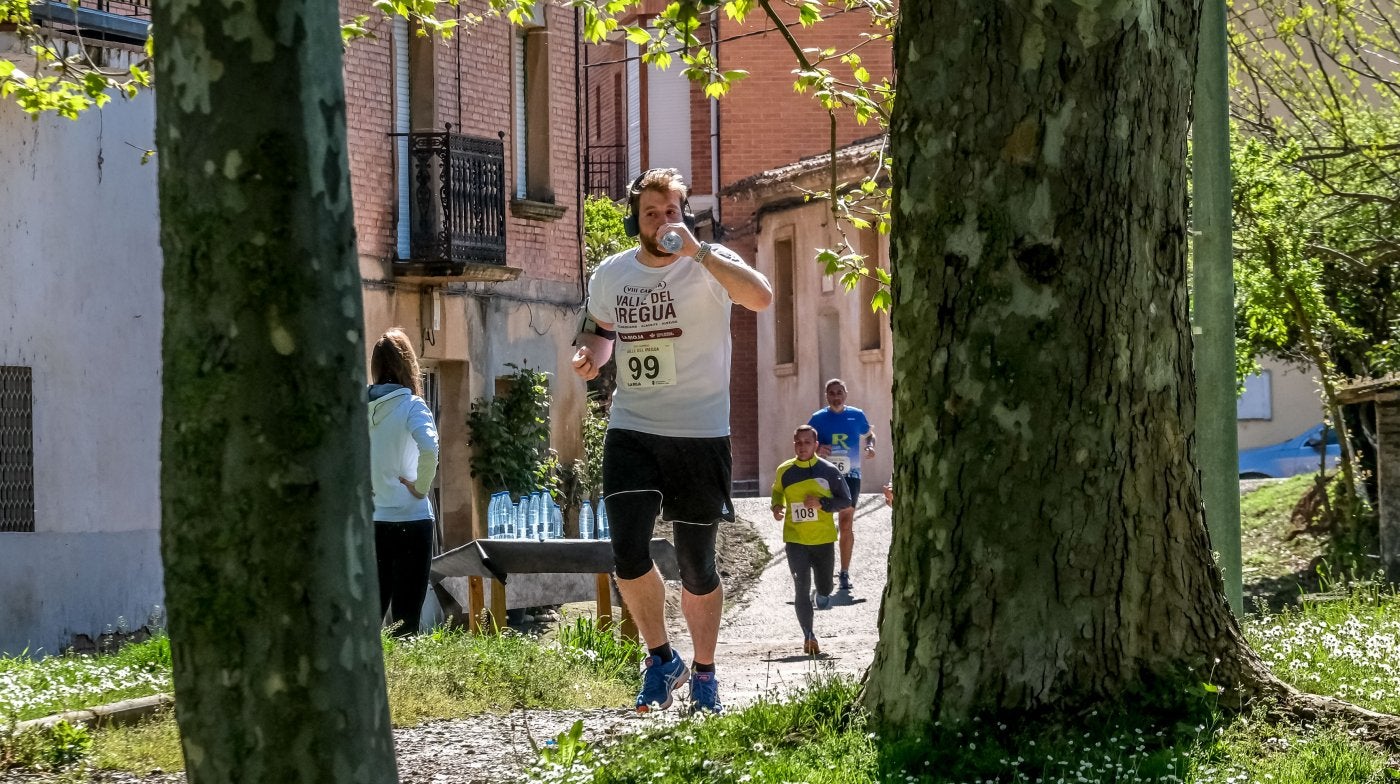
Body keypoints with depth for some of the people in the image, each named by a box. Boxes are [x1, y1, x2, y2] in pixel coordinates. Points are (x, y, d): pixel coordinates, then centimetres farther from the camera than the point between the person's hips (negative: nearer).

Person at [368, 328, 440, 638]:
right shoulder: (411, 405, -9)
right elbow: (429, 448, -25)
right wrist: (421, 487, -11)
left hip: (370, 519, 4)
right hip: (410, 519, -4)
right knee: (406, 613, 0)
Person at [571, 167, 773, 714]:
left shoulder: (709, 264, -8)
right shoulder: (611, 274, 6)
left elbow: (762, 298, -27)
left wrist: (697, 251, -31)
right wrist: (590, 355, 2)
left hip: (699, 433, -2)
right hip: (631, 430, 2)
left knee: (696, 565, 7)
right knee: (628, 554, -14)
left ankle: (704, 673, 28)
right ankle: (661, 659, 9)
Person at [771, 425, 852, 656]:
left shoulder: (828, 471, -5)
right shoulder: (784, 471, 0)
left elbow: (846, 501, -1)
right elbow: (777, 493, 19)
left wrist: (822, 503, -17)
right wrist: (777, 507, -2)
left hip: (824, 539, 0)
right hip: (795, 539, 0)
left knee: (825, 590, 11)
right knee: (801, 589, -7)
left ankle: (820, 594, 48)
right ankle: (808, 636, 1)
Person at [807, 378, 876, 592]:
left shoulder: (856, 415, 3)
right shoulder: (818, 418, 1)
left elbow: (869, 435, 18)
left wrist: (870, 446, -4)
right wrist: (817, 449, -16)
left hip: (850, 476, 0)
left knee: (846, 524, 0)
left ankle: (845, 572, 5)